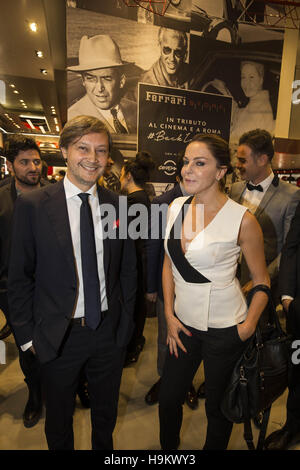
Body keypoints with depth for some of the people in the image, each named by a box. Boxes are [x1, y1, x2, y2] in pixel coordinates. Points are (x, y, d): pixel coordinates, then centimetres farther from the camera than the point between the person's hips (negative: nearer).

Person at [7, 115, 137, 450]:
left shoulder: (118, 205, -5)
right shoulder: (33, 205, -12)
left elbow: (128, 269, 3)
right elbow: (19, 277, -6)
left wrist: (125, 321, 3)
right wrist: (27, 334, -5)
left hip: (110, 332, 3)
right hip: (58, 335, -2)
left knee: (106, 415, 27)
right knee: (58, 420, 24)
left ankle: (103, 448, 56)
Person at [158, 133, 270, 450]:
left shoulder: (242, 219, -17)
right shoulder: (177, 207, -3)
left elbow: (261, 281, -5)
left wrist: (249, 326, -12)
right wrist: (170, 315, 3)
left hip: (224, 329, -4)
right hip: (184, 322, 4)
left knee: (218, 406, 18)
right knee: (168, 399, 19)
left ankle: (213, 447, 49)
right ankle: (168, 448, 49)